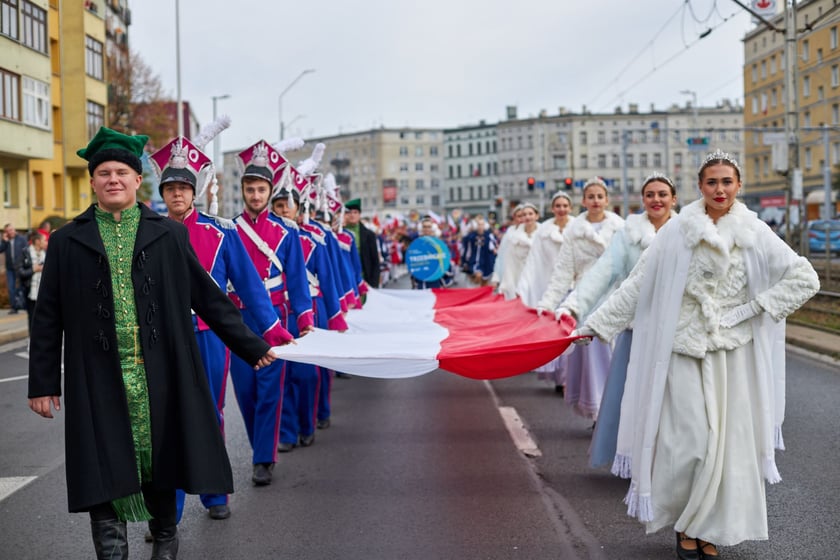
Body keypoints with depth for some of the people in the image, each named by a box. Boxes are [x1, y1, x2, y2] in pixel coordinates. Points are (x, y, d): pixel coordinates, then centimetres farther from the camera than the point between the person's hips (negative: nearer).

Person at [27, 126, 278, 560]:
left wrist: (250, 346, 10)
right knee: (106, 471, 1)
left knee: (158, 460, 10)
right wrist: (42, 383, 5)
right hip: (99, 381, 0)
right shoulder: (67, 241, 7)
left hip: (158, 376, 1)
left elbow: (208, 296, 10)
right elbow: (48, 317, 8)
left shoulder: (169, 235, 6)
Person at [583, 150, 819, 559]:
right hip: (684, 350, -2)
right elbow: (636, 285, 0)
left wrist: (755, 308, -6)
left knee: (729, 444, 3)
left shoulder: (755, 233, 2)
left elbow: (805, 279, 2)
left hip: (733, 353, 2)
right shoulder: (678, 231, -2)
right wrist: (595, 324, -3)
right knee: (691, 442, -4)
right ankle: (686, 525, 18)